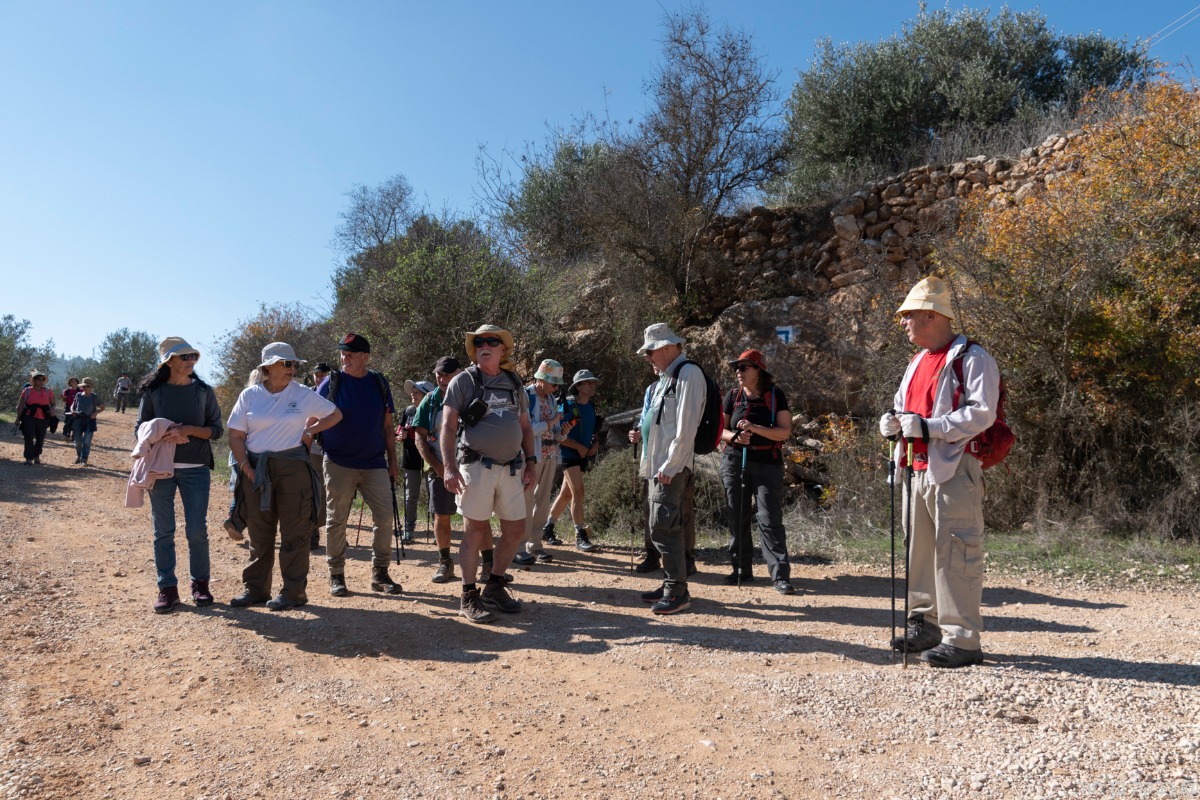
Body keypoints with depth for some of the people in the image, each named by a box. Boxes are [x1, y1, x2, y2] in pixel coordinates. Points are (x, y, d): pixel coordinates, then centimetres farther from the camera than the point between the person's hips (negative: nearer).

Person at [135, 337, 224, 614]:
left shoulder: (204, 391, 4)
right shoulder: (153, 391, 4)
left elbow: (216, 429, 3)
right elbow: (140, 427, 6)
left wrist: (188, 429, -14)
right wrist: (164, 434, -13)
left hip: (196, 469, 0)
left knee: (197, 530, 0)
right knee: (163, 531, 4)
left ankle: (200, 583, 17)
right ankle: (167, 588, 13)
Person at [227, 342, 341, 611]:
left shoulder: (303, 395, 2)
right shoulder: (250, 395, 5)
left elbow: (335, 414, 11)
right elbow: (235, 437, 5)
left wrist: (310, 431, 0)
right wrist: (246, 468, -6)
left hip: (292, 466, -2)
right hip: (256, 469, 2)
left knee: (294, 533, 0)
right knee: (258, 533, 10)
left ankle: (293, 591, 7)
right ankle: (255, 589, 22)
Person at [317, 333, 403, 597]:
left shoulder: (379, 383, 6)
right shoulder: (331, 383, -1)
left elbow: (387, 426, 10)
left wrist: (393, 461, 7)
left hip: (375, 464, 2)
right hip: (338, 464, -2)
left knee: (384, 518, 0)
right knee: (336, 520, 4)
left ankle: (379, 573, 12)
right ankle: (336, 575, 16)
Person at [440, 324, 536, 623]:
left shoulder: (514, 383, 14)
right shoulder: (463, 381, -1)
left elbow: (525, 427, 19)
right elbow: (448, 426, -7)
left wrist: (531, 461, 9)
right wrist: (449, 467, -17)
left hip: (511, 468, 5)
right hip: (476, 466, -5)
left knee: (515, 530, 8)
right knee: (475, 532, -1)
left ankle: (495, 587, 26)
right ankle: (469, 598, 11)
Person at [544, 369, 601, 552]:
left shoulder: (592, 407, 12)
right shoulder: (567, 405, -10)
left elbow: (594, 431, 23)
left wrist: (596, 444, 1)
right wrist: (578, 446, -16)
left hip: (584, 455, 7)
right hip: (569, 453, -7)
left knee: (566, 494, 11)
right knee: (578, 492, -15)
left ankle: (548, 527, 24)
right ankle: (580, 536, -12)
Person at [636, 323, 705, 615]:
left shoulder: (688, 375, -11)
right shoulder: (665, 378, 19)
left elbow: (686, 426, -18)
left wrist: (670, 466, -19)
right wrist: (649, 460, 16)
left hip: (672, 467, -10)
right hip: (658, 466, 10)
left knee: (663, 528, -11)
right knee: (663, 526, 14)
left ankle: (678, 592, -4)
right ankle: (671, 584, 23)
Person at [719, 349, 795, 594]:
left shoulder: (775, 396, -2)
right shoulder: (733, 396, 7)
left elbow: (785, 431, -9)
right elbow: (720, 429, 9)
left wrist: (755, 428, -21)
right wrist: (734, 437, -13)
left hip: (767, 464, -4)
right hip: (734, 462, 4)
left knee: (770, 519, -9)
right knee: (737, 518, 8)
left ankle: (780, 576, -5)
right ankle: (742, 570, 20)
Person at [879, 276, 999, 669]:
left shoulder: (971, 358, -8)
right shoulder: (918, 362, 20)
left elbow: (981, 414, -18)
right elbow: (903, 405, 28)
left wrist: (928, 427, -23)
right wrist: (893, 421, 5)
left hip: (953, 472, -9)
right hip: (918, 470, 9)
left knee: (955, 554, -7)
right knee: (919, 548, 14)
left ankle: (962, 640, 1)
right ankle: (924, 625, 26)